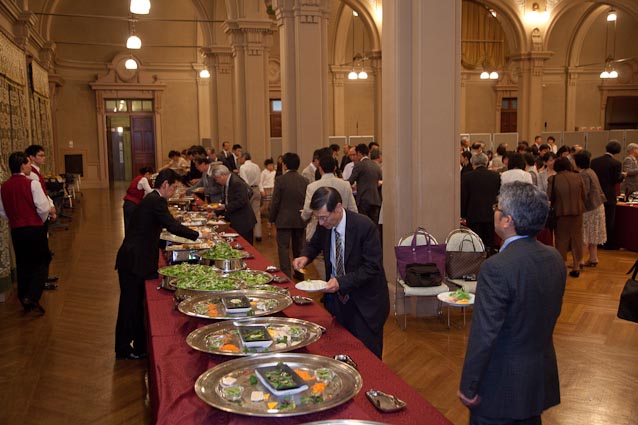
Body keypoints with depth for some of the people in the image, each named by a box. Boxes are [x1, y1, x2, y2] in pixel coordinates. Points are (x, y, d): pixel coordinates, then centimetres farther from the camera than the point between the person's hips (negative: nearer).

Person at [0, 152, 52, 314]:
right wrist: (41, 221, 1)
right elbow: (43, 208, -17)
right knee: (42, 262, 8)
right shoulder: (32, 184, -14)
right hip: (35, 229, -5)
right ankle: (32, 297, -8)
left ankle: (25, 301, 25)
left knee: (23, 264, 16)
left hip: (16, 231, 5)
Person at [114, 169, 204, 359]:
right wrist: (198, 235, -12)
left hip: (133, 260, 10)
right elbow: (173, 226, -21)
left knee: (135, 304, 16)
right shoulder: (156, 201, -16)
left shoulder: (150, 199, 15)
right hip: (133, 261, -10)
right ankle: (124, 349, 15)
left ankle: (140, 345, 26)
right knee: (130, 305, 2)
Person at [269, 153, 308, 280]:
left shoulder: (280, 180, -12)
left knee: (283, 248, 1)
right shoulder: (305, 181, 1)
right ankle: (300, 273, 26)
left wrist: (271, 219, 1)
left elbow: (275, 202, -10)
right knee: (298, 247, 16)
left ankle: (286, 275, -5)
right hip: (300, 220, 5)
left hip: (284, 220, -5)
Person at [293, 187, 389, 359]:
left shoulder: (365, 226, -24)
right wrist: (305, 256, -9)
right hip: (340, 298, 6)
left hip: (366, 303, -5)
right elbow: (314, 245, 14)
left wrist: (341, 282, -32)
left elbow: (371, 267, -23)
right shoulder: (324, 225, -7)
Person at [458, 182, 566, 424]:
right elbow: (551, 313, 10)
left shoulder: (496, 267, -26)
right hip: (541, 379, 7)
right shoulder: (555, 258, -3)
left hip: (502, 385, -7)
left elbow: (484, 335, -24)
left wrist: (468, 387, -14)